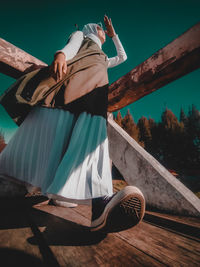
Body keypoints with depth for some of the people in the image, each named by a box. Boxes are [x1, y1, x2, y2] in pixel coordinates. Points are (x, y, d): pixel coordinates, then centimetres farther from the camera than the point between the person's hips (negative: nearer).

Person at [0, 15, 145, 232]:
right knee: (52, 121, -28)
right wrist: (61, 54, -12)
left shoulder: (103, 59, 48)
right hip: (76, 73, -2)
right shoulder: (81, 35, 35)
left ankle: (99, 200, -52)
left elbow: (123, 57, 57)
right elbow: (71, 47, 12)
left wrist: (113, 35, 57)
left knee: (91, 131, -29)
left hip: (96, 85, 3)